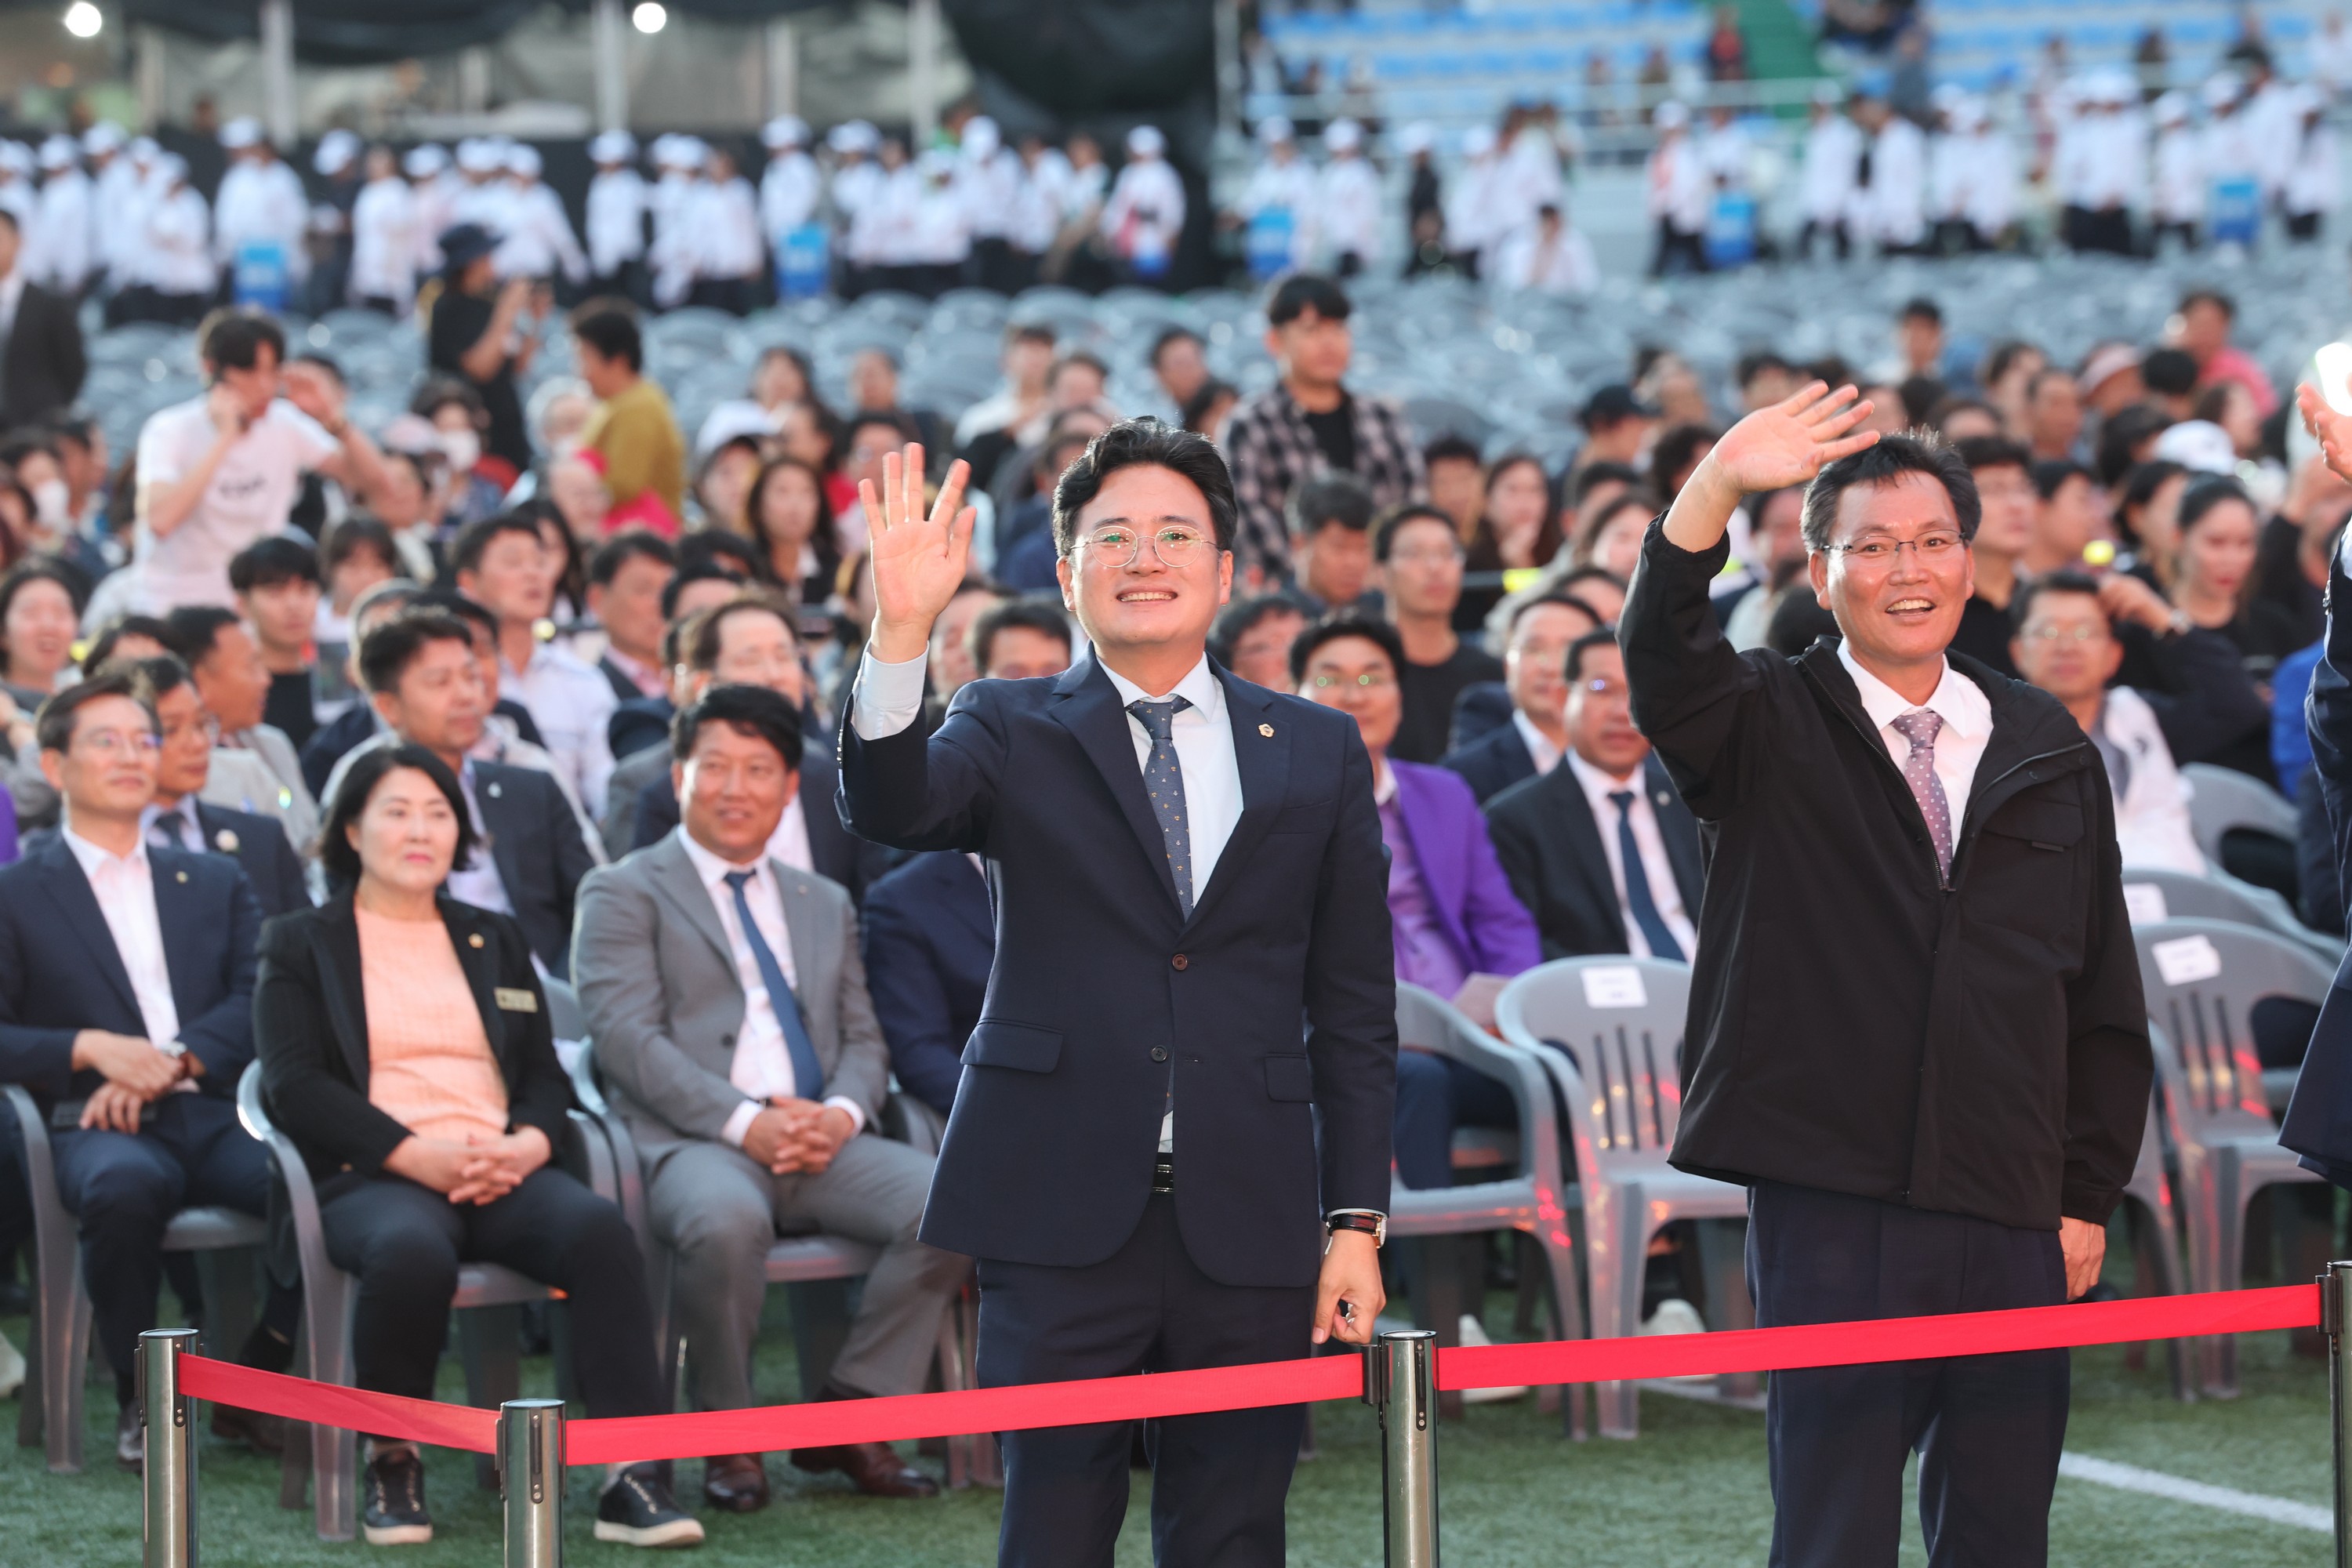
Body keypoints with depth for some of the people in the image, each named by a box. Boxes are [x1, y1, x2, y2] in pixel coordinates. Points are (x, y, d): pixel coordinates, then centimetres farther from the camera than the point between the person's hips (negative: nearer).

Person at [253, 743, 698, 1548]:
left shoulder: (495, 939, 26)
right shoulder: (301, 945, 13)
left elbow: (547, 1075, 18)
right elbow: (294, 1084, 0)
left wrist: (529, 1144, -7)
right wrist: (415, 1155, -15)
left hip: (503, 1174, 3)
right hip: (374, 1179, -3)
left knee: (598, 1228, -32)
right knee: (411, 1249, -40)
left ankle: (636, 1477, -37)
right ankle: (392, 1460, -18)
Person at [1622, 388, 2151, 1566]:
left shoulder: (2048, 755, 12)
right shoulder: (1769, 731, 4)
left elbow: (2104, 998, 15)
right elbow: (1661, 658, -19)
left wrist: (2089, 1194, 9)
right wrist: (1718, 489, -35)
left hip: (2015, 1223, 3)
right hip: (1828, 1212, -3)